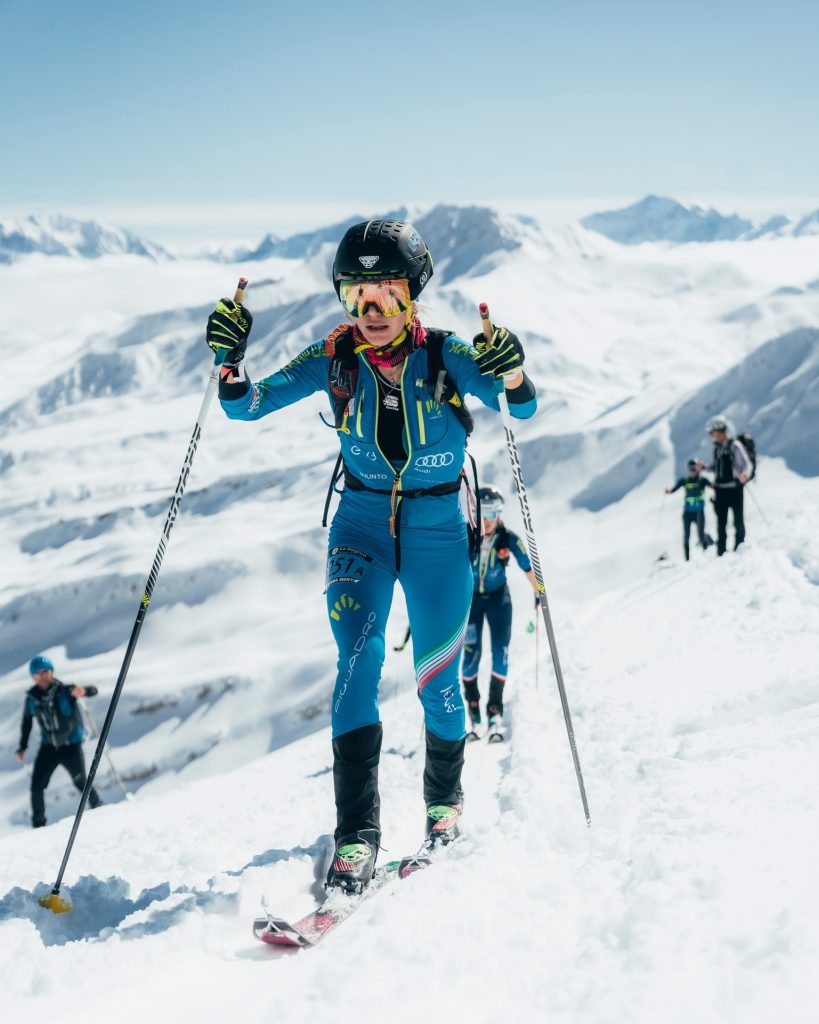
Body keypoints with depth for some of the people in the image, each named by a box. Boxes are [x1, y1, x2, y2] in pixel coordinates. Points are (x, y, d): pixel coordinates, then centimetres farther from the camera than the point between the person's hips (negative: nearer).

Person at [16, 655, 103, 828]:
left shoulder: (65, 691, -15)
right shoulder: (32, 698, -4)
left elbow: (93, 691, -24)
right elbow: (26, 722, 11)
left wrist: (83, 691, -47)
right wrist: (22, 747, 10)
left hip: (71, 745, -3)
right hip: (48, 747, 3)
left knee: (81, 783, 0)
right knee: (37, 787, -4)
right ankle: (38, 825, 10)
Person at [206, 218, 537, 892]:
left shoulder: (444, 355, -10)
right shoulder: (334, 360, -5)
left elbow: (522, 408, -17)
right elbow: (248, 405, -5)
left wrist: (512, 376, -39)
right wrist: (230, 363, -26)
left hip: (438, 526, -1)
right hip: (362, 521, 1)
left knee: (437, 678, 4)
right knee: (359, 658, -19)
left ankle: (445, 798, 33)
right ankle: (356, 833, -19)